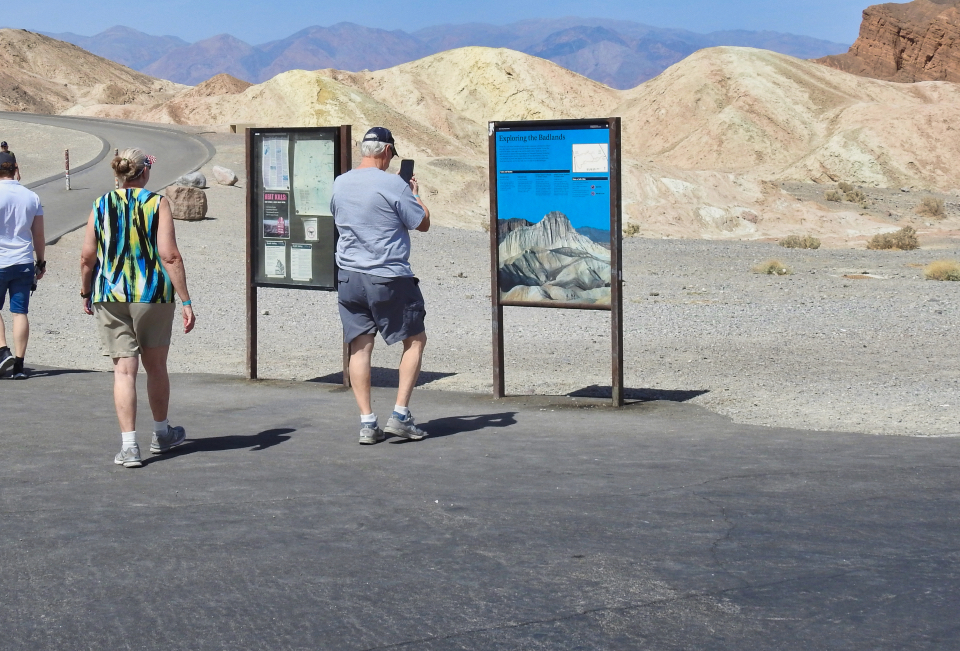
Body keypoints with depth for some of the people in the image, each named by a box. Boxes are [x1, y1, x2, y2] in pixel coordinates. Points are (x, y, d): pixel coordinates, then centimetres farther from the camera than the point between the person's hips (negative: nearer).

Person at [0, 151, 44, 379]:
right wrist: (41, 262, 18)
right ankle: (19, 364, 3)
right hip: (24, 262, 4)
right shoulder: (31, 197, 5)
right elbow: (38, 234, 9)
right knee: (20, 312, 4)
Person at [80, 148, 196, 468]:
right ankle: (161, 435, 32)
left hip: (110, 297, 1)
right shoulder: (157, 204, -5)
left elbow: (87, 256, 2)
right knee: (155, 366, 16)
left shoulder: (101, 206, 3)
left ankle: (129, 446, -5)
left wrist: (86, 292, 17)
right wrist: (185, 301, -9)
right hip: (153, 295, -1)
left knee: (124, 369, 1)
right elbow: (170, 256, -11)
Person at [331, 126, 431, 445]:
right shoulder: (393, 185, -13)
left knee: (360, 347, 7)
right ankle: (400, 415, 4)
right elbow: (423, 224, -5)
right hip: (390, 278, -5)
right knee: (415, 339, 10)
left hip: (349, 277, 5)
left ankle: (367, 423, 4)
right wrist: (414, 192, 14)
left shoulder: (339, 184, 5)